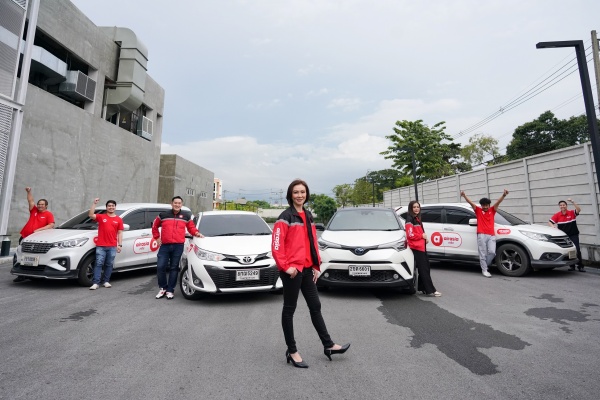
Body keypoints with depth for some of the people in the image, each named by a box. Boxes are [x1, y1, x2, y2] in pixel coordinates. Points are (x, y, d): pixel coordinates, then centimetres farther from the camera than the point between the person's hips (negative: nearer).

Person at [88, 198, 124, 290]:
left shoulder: (119, 219, 8)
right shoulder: (101, 217, 8)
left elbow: (120, 233, 7)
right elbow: (91, 215, -10)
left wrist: (120, 245, 1)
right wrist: (94, 204, -13)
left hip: (112, 247, 1)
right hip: (100, 246, -1)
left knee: (109, 265, 8)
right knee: (98, 264, -2)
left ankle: (106, 281, 18)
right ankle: (95, 283, 0)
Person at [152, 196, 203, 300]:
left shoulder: (186, 216, 9)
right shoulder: (163, 215, 8)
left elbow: (191, 227, 15)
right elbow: (154, 226, 19)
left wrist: (197, 233, -4)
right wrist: (157, 237, 11)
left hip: (178, 246, -1)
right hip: (164, 245, 1)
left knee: (174, 268, 3)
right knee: (160, 267, 0)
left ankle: (170, 290, 14)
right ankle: (163, 288, 21)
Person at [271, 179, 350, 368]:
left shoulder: (308, 216, 12)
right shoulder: (285, 217, -10)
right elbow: (276, 245, -15)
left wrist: (316, 266, 12)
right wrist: (285, 266, -18)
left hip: (307, 269, 8)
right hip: (292, 270, -8)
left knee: (315, 306, 16)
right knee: (289, 309, 7)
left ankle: (328, 345, 30)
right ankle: (292, 351, 22)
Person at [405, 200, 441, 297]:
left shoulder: (417, 219, 19)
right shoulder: (410, 219, -10)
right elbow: (410, 235, -18)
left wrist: (425, 238, 8)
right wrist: (422, 235, -10)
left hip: (421, 247, 10)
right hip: (416, 248, -10)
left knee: (425, 268, 12)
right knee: (424, 269, -7)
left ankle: (423, 288, 21)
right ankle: (430, 291, -4)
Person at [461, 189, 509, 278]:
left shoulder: (492, 210, 16)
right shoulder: (478, 210, 11)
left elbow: (498, 202, 1)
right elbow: (471, 203, -1)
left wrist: (503, 195, -16)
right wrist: (464, 196, -16)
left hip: (491, 235, 2)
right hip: (481, 235, -2)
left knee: (492, 252, -9)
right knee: (483, 254, -2)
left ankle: (485, 265, 15)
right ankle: (484, 270, 5)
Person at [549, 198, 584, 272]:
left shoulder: (572, 213, -3)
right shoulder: (557, 215, 0)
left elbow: (579, 209, -22)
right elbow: (550, 222, 0)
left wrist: (572, 202, -30)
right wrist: (553, 226, -21)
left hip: (573, 235, -2)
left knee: (577, 250, -6)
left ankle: (580, 266, 5)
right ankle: (572, 266, 19)